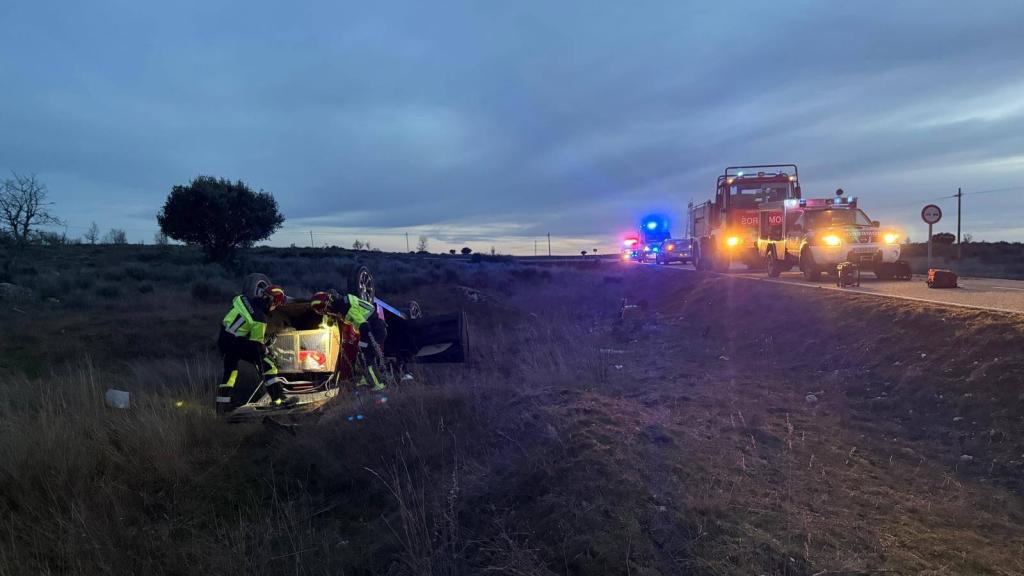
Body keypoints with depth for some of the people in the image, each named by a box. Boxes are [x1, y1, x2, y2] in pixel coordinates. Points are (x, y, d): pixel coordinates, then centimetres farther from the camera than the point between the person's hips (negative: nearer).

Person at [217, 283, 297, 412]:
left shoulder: (243, 299, -1)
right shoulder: (260, 319, -20)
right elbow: (256, 342, -13)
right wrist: (266, 351, 7)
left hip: (222, 339, 8)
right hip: (237, 343, -8)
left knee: (230, 371, 21)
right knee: (267, 364, -2)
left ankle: (221, 406, 26)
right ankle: (279, 399, -4)